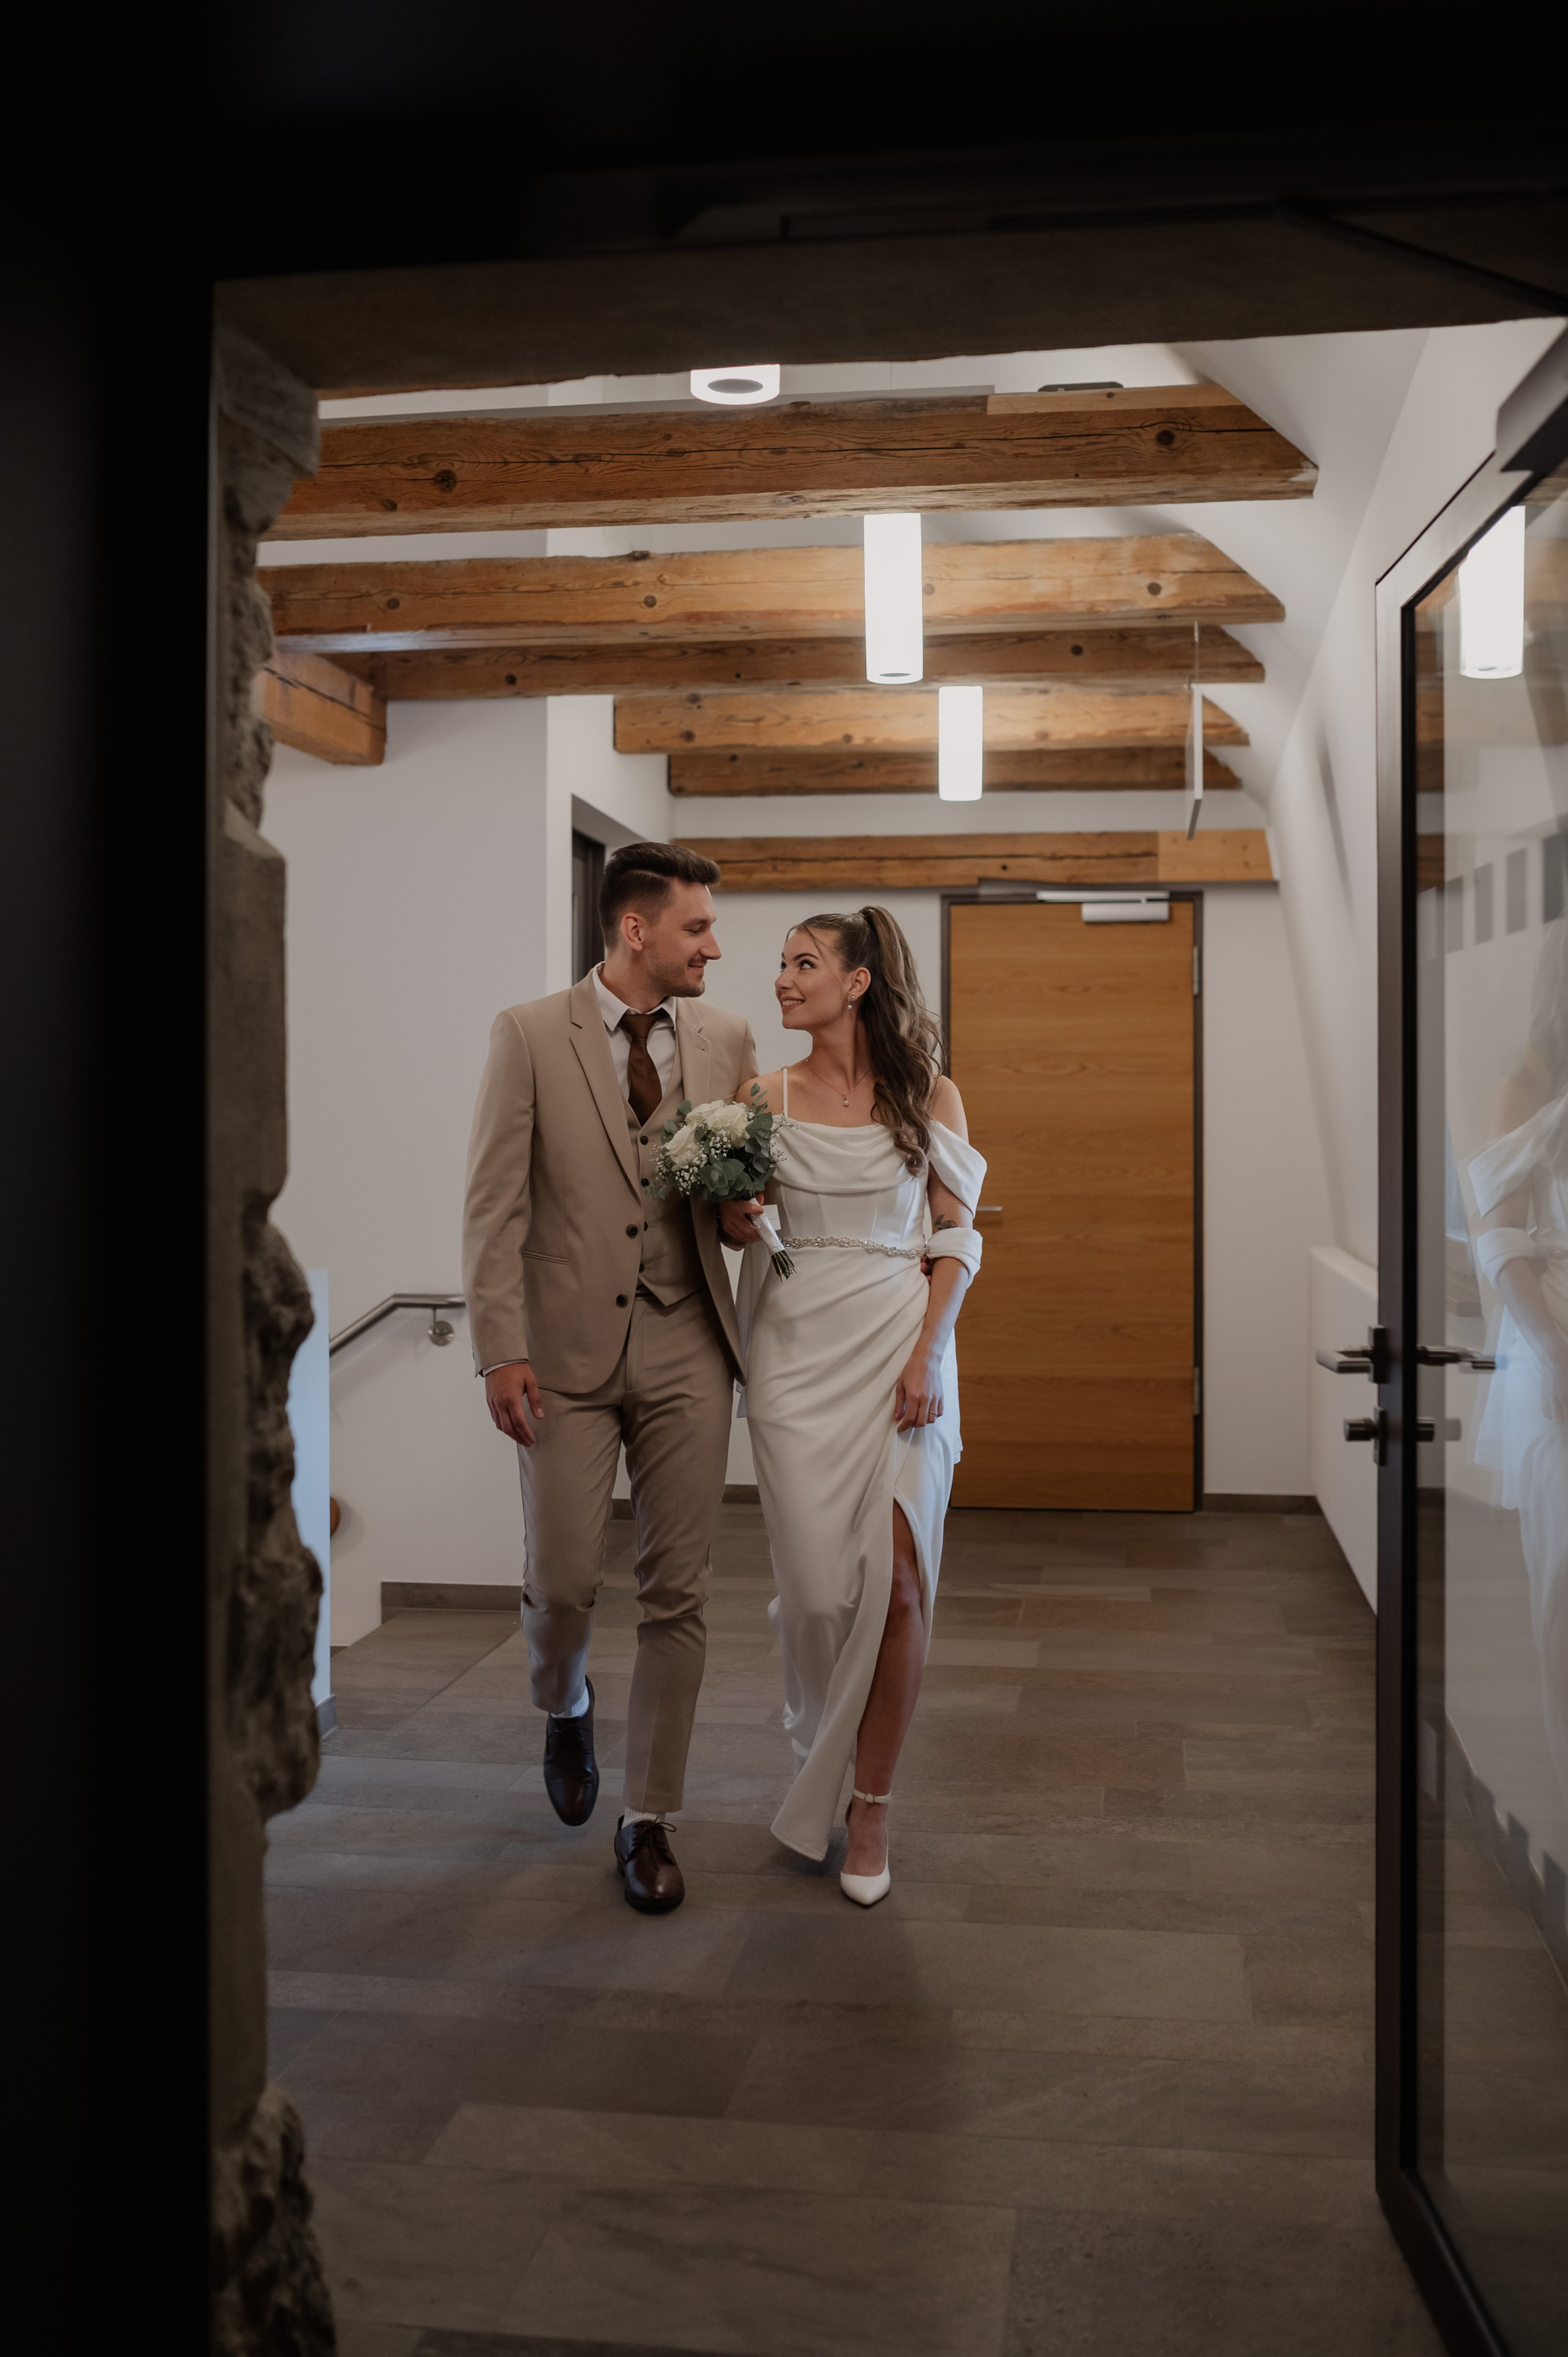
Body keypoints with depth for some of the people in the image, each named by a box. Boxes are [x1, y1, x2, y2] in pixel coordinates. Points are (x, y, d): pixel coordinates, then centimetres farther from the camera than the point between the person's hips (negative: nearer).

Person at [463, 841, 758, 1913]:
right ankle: (566, 1707, 37)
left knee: (677, 1593, 4)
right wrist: (502, 1351, -11)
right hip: (569, 1351, -2)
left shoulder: (727, 1038, 6)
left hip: (686, 1350, 2)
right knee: (563, 1582, 1)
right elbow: (495, 1204, -5)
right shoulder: (529, 1034, -2)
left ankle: (651, 1819, 19)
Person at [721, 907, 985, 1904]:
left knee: (899, 1580, -7)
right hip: (798, 1351, 1)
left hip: (900, 1348, -1)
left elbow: (957, 1237, 1)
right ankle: (823, 1741, 34)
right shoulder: (766, 1098, 7)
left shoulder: (928, 1094, 2)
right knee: (818, 1583, 2)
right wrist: (737, 1223, -9)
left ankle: (870, 1807, 9)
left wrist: (929, 1354, -10)